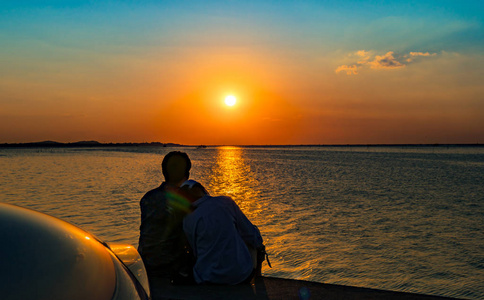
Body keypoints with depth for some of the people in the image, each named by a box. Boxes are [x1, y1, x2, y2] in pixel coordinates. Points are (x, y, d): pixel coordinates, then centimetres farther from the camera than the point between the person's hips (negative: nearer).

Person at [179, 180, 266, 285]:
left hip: (208, 278, 1)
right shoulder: (226, 202, -11)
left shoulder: (188, 222, -9)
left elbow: (197, 253, 4)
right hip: (240, 274, -1)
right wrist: (259, 244, 19)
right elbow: (250, 234, -3)